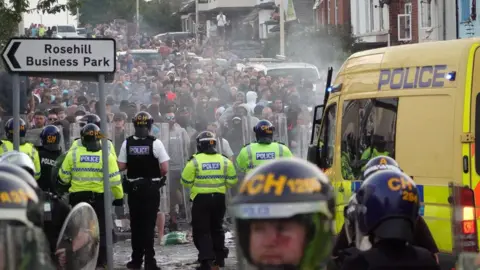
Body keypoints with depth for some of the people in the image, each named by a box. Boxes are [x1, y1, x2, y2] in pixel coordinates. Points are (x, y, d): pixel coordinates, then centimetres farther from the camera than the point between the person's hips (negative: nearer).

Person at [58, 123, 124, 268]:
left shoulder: (73, 153, -5)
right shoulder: (106, 155, -6)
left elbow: (63, 177, 3)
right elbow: (114, 179, -6)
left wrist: (66, 183, 26)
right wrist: (119, 197, 7)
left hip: (78, 197, 1)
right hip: (99, 198, -1)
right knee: (101, 231, 9)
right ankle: (101, 261, 8)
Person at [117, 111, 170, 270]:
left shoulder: (127, 143, -4)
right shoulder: (155, 143, -11)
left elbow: (121, 166, -3)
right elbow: (165, 169, -13)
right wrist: (158, 174, 8)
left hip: (133, 188, 2)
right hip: (151, 188, -2)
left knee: (136, 224, 12)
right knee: (149, 224, 1)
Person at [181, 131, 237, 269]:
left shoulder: (194, 161, -10)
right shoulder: (224, 160, 1)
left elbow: (186, 182, -7)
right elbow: (232, 180, 2)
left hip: (201, 199, -4)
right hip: (219, 198, 4)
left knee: (202, 230, 1)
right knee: (216, 228, 20)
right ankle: (219, 257, 26)